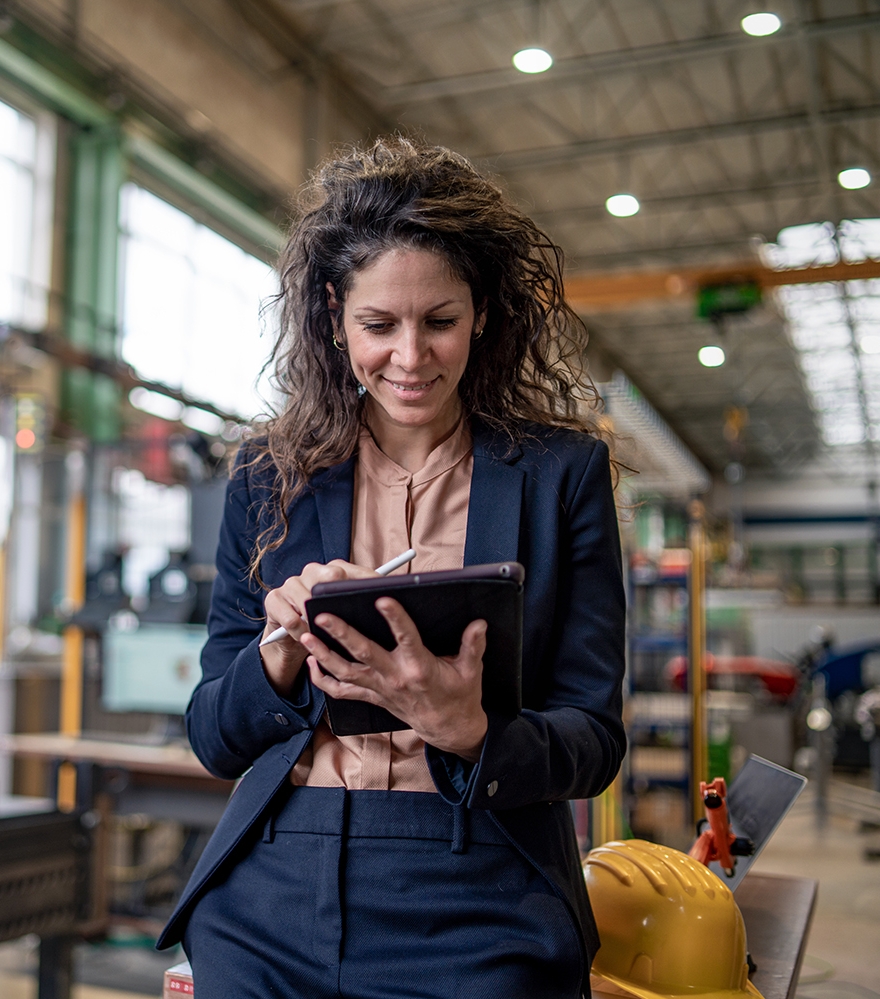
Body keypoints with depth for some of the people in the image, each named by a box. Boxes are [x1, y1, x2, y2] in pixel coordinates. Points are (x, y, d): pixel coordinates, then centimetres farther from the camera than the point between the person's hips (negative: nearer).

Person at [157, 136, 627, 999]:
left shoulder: (562, 472, -2)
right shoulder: (269, 476, 3)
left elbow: (595, 742, -4)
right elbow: (214, 741, 5)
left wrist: (467, 731, -24)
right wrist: (285, 648, -15)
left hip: (476, 910, -1)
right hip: (267, 905, 2)